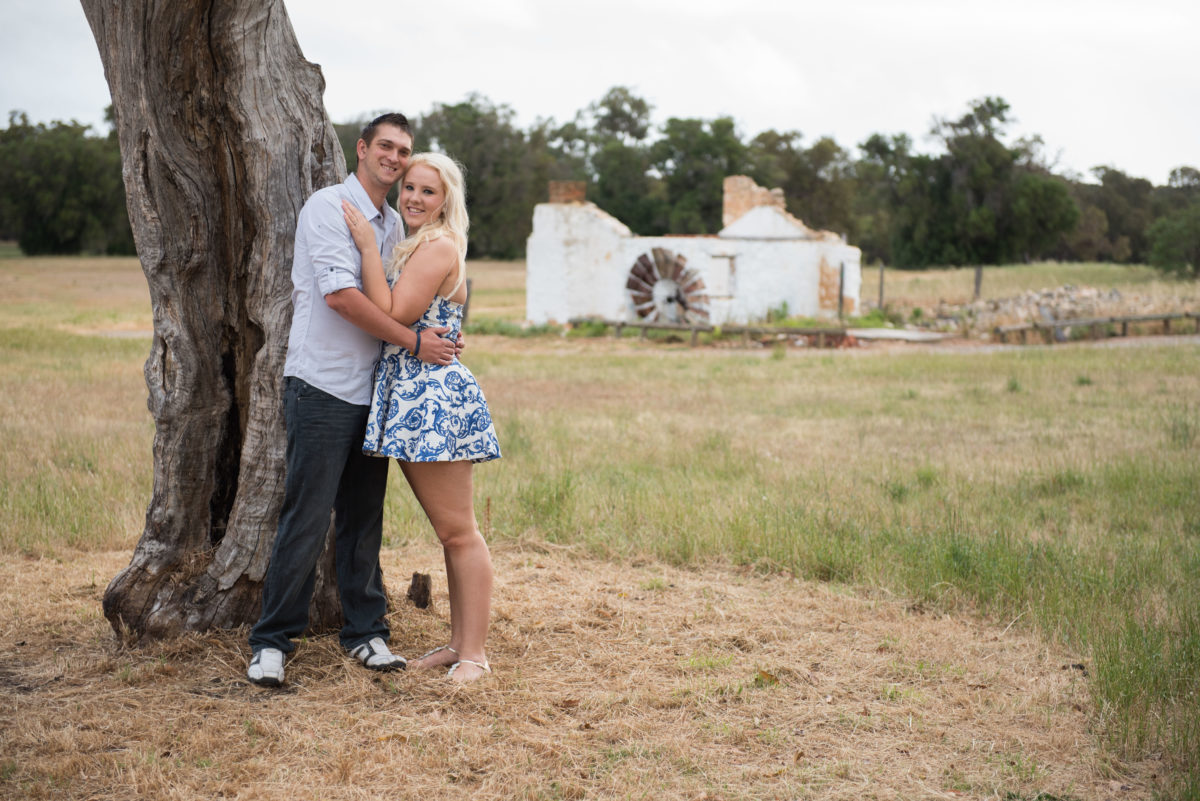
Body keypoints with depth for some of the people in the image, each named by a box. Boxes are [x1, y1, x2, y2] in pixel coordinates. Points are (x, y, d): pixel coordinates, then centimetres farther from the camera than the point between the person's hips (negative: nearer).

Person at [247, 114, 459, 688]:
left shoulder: (394, 224, 17)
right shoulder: (327, 207, -8)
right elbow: (340, 295, -18)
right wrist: (413, 342, -16)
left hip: (373, 389, 7)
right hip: (322, 386, -7)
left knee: (364, 517, 10)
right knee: (306, 518, -7)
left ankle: (365, 631, 19)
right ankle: (271, 641, 2)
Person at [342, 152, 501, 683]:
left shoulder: (439, 247, -11)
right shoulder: (415, 247, 20)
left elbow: (390, 315, -17)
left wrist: (366, 246, -13)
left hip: (435, 397, -10)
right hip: (409, 399, 10)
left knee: (458, 531, -6)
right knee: (449, 532, 14)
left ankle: (473, 654, -1)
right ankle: (459, 642, 21)